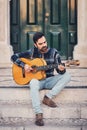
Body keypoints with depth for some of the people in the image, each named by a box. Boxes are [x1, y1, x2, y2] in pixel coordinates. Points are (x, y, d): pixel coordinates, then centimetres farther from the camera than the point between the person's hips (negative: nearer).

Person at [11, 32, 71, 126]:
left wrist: (61, 69, -29)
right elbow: (14, 57, 0)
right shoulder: (32, 52, -3)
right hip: (36, 79, -2)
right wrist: (24, 65, -16)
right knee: (33, 82, -38)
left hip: (49, 80, 2)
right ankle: (38, 114, -43)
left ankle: (48, 97, -23)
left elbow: (61, 72, -4)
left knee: (66, 76, -22)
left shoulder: (53, 52, -2)